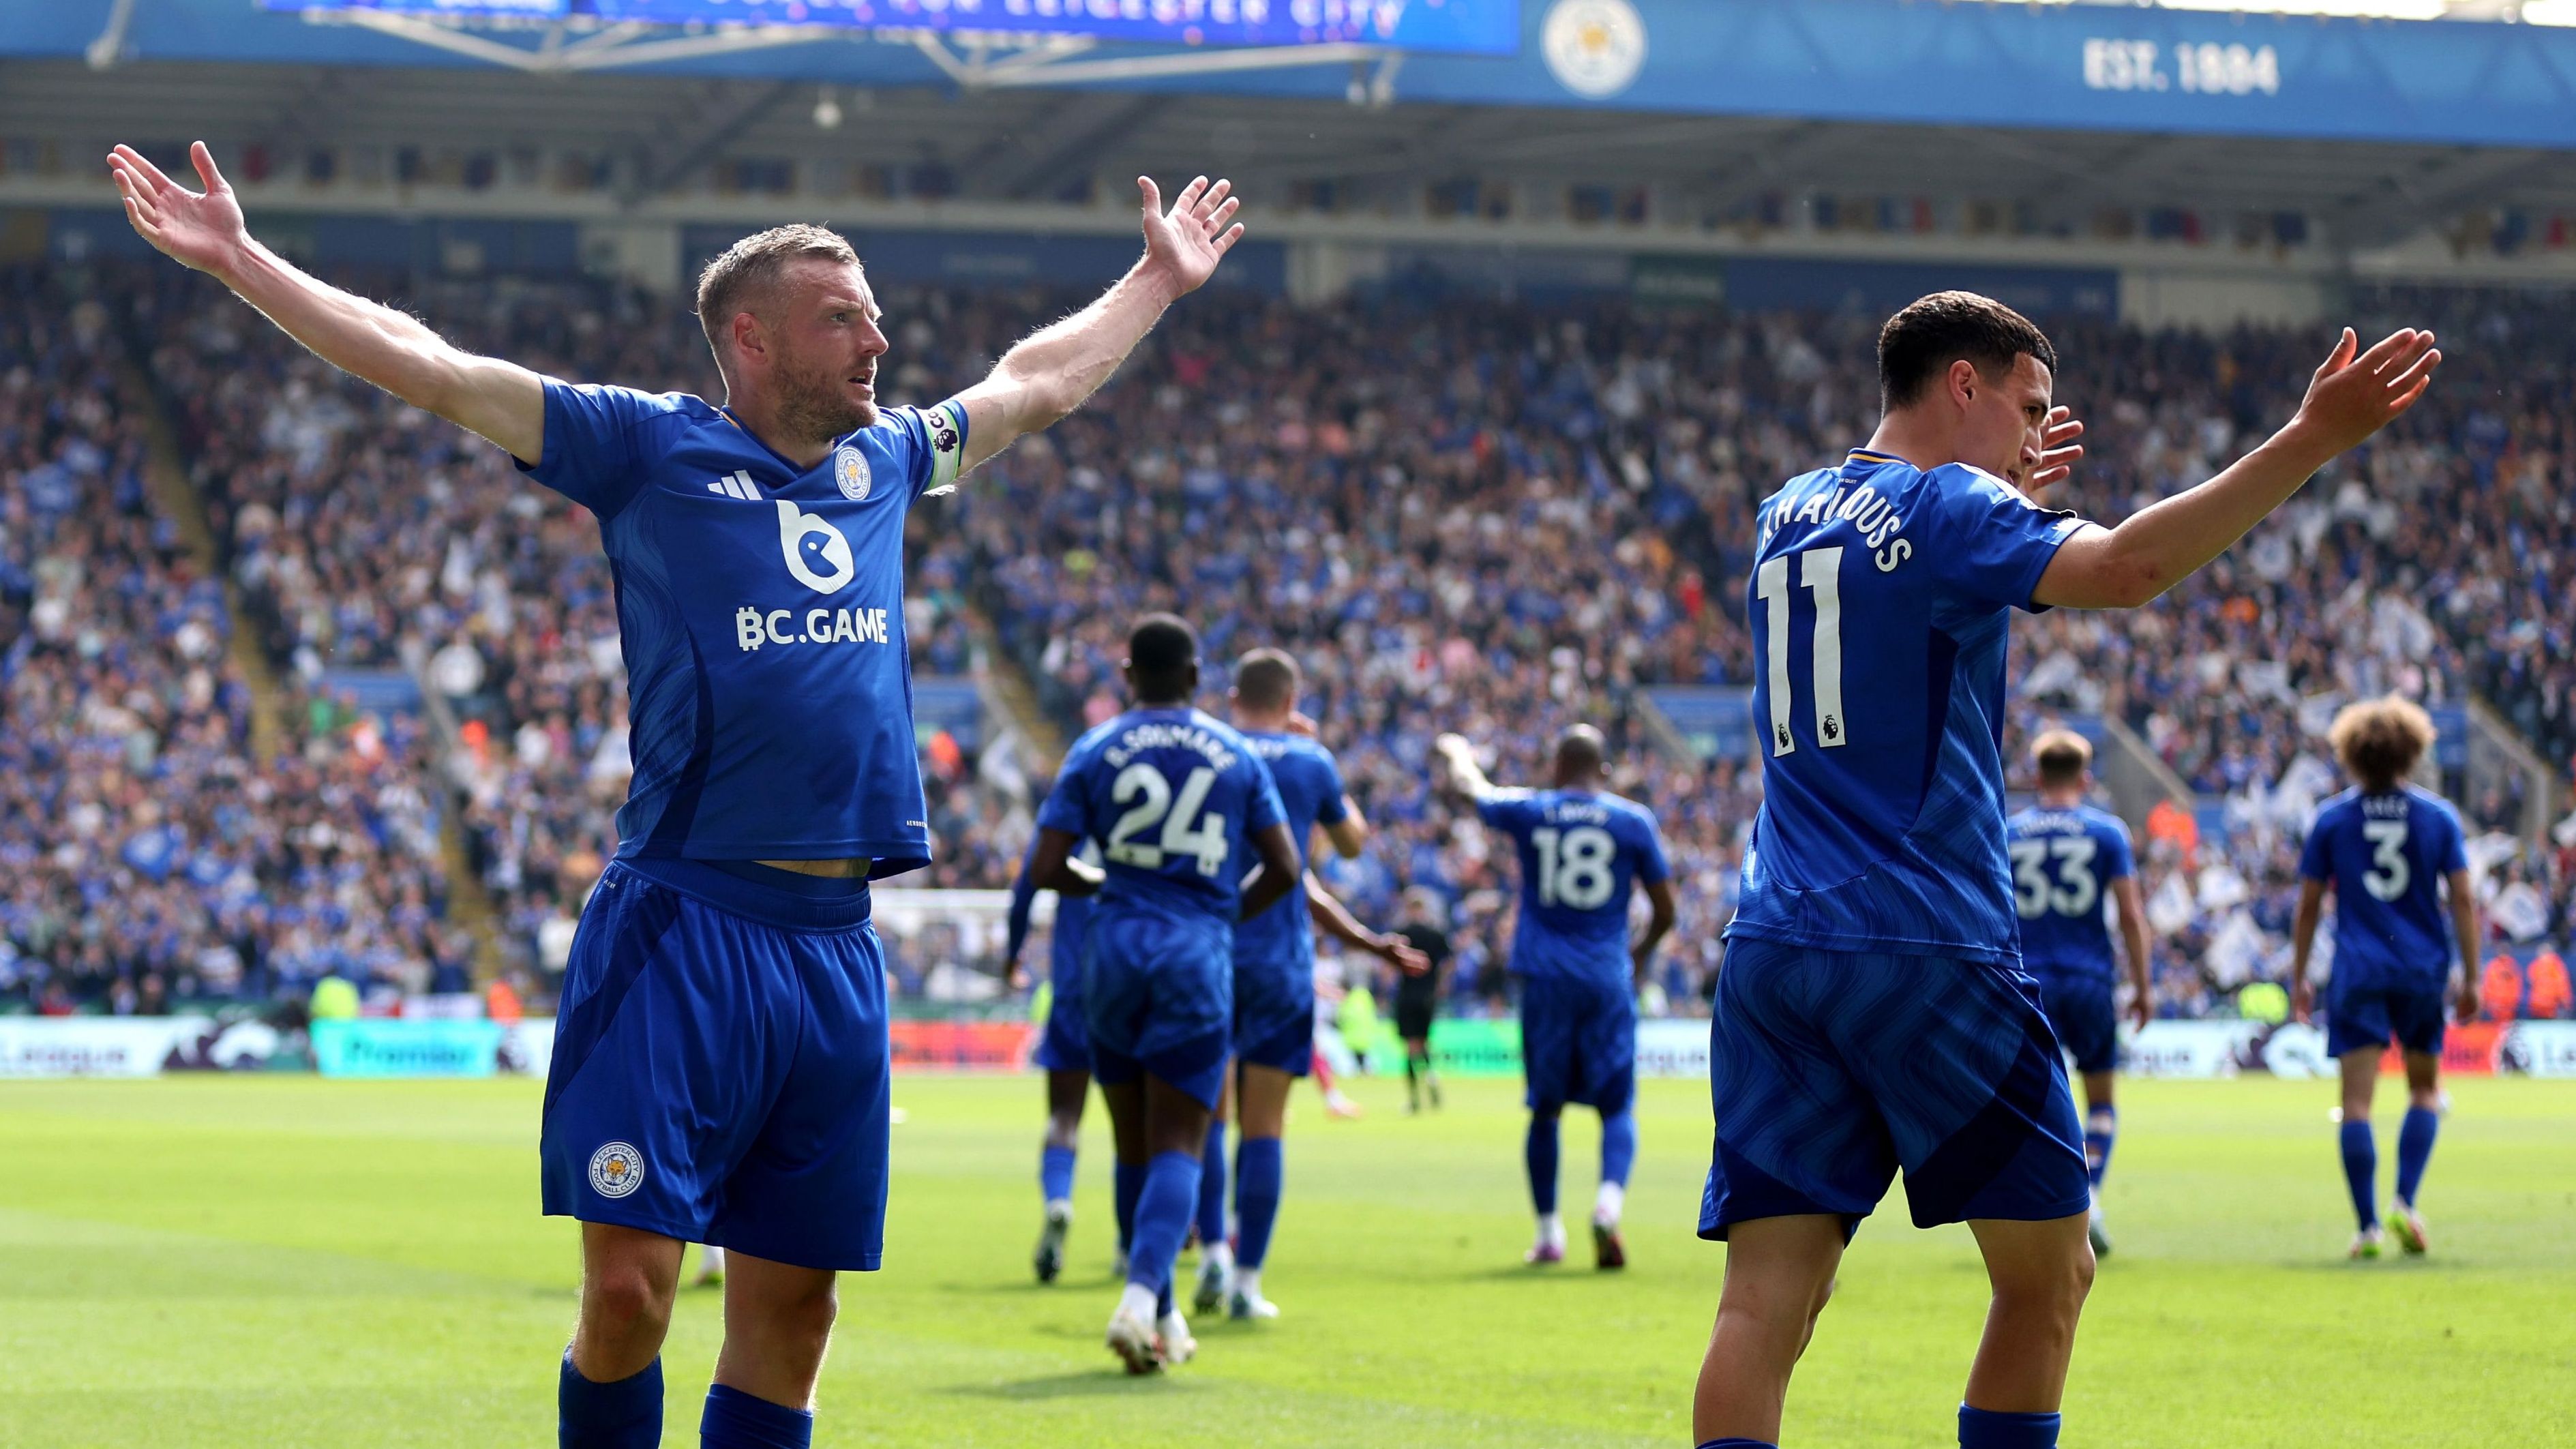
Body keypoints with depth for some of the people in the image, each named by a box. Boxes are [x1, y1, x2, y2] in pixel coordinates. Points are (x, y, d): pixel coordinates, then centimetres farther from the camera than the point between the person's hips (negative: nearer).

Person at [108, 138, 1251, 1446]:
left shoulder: (884, 460, 18)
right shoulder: (647, 448, 2)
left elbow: (1037, 382, 36)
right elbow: (427, 367, -1)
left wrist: (1158, 280, 46)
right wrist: (238, 262, -6)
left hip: (835, 941, 5)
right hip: (682, 928, -5)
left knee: (789, 1308, 6)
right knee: (629, 1282, -11)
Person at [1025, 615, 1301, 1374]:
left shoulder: (1094, 751, 2)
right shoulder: (1237, 754, 5)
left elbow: (1046, 870, -2)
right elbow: (1282, 869, 5)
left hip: (1115, 945, 1)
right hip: (1199, 956, -1)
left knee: (1134, 1145, 13)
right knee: (1177, 1145, -2)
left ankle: (1160, 1316, 19)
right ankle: (1143, 1298, -24)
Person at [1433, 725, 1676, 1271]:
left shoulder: (1528, 812, 4)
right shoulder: (1633, 821, 2)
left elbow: (1473, 787, 25)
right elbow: (1665, 909, 6)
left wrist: (1456, 751, 47)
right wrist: (1641, 951, 26)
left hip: (1545, 977, 1)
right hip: (1608, 977, -1)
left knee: (1546, 1107, 12)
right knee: (1617, 1107, 3)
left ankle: (1548, 1232, 13)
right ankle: (1609, 1202, -23)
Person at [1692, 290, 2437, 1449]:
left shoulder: (1787, 517, 17)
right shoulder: (1948, 511, -5)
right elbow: (2122, 568, -23)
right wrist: (2310, 440, -25)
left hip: (1771, 958, 6)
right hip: (1926, 955, -6)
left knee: (1765, 1304, -2)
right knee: (2049, 1275, 8)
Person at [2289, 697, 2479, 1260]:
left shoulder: (2332, 819, 1)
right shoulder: (2439, 816, 2)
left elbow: (2308, 906, 4)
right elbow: (2463, 901, -1)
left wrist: (2298, 978, 12)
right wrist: (2469, 976, 5)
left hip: (2357, 975, -1)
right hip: (2423, 970, 1)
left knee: (2357, 1102, -2)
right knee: (2425, 1091, 17)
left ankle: (2367, 1226, -8)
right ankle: (2405, 1203, 0)